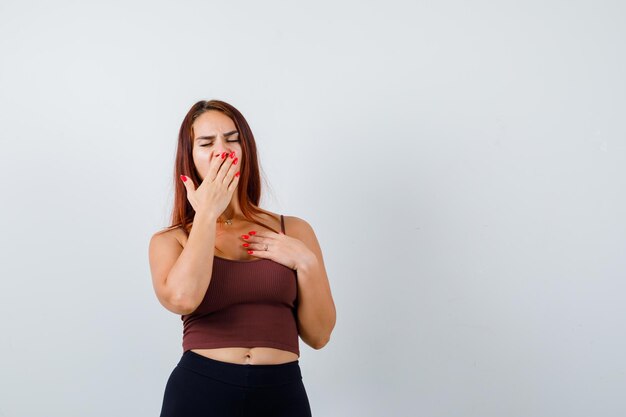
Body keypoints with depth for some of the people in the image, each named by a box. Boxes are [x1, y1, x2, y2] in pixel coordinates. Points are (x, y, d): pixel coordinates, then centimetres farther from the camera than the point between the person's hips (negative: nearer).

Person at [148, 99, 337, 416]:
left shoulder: (294, 231, 5)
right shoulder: (170, 241, 3)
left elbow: (318, 336, 4)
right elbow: (182, 299, -20)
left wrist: (306, 263, -9)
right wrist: (206, 215, -10)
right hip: (199, 392, -1)